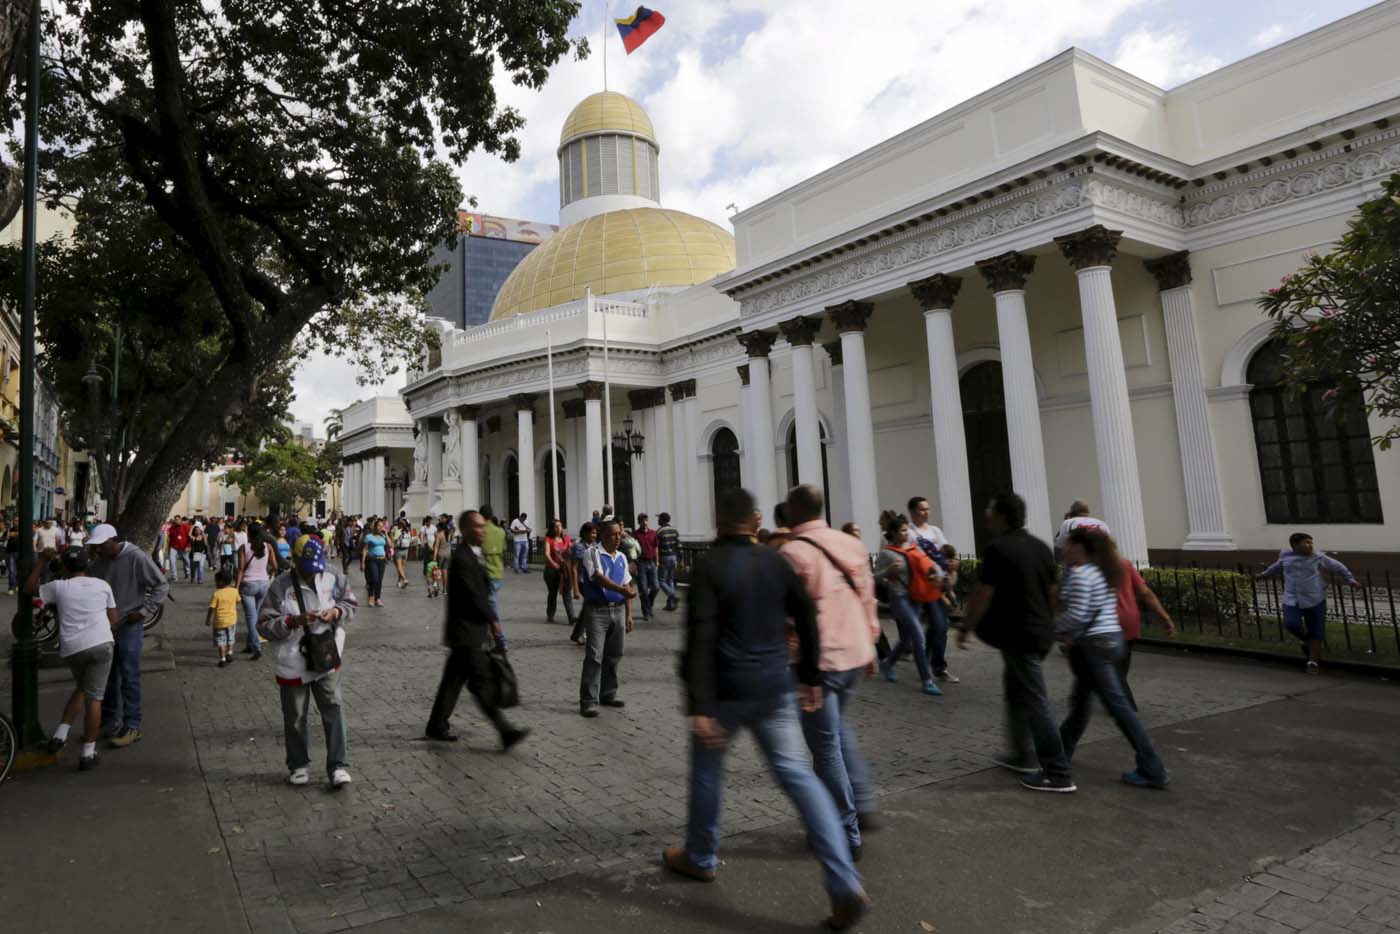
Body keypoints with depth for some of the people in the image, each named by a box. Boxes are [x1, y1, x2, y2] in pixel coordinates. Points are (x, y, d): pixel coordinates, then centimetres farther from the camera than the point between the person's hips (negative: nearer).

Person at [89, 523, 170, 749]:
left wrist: (144, 611, -15)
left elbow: (162, 586, -12)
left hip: (129, 627, -7)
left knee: (129, 677, -4)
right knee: (108, 677, 15)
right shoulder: (99, 562, 7)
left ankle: (132, 727, 3)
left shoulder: (137, 558, -14)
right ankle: (110, 722, 28)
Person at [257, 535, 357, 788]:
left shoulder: (334, 578, -4)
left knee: (333, 711, -1)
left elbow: (351, 603, 8)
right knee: (295, 717, 14)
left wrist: (337, 611, -13)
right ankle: (298, 765, 33)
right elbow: (264, 625, -10)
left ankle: (338, 766, 7)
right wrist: (294, 621, -26)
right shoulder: (280, 587, -12)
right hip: (293, 665, -1)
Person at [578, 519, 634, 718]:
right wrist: (623, 590, -29)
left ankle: (608, 694, 25)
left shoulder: (622, 558, 13)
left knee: (614, 655, 12)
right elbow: (599, 578, -19)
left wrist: (628, 614, 14)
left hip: (618, 611, 6)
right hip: (597, 611, -6)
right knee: (594, 656, -9)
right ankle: (588, 700, -4)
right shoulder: (592, 553, -6)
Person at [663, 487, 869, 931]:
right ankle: (845, 883, -1)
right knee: (796, 774, 6)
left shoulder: (709, 566, -12)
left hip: (727, 690, -4)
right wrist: (810, 675, 17)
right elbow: (807, 616, 8)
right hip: (775, 687, 4)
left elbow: (700, 638, -19)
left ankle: (699, 858, 36)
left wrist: (698, 705, -20)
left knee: (707, 770, 17)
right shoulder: (775, 562, 4)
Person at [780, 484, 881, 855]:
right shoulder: (852, 545, 6)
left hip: (819, 660, -7)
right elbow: (868, 599, 10)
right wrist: (869, 646, 19)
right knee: (838, 727, 27)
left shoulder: (793, 553, -15)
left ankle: (846, 831, 15)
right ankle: (862, 805, 28)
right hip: (856, 654, 7)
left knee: (826, 745, 6)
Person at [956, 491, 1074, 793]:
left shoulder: (996, 548, -16)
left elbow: (982, 595, -15)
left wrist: (966, 627, -4)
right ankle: (1022, 756, 31)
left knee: (1035, 703, -2)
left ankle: (1058, 774, 5)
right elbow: (1052, 591, 15)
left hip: (1018, 636, -9)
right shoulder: (1041, 547, 9)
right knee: (1017, 692, 22)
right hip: (1041, 632, 9)